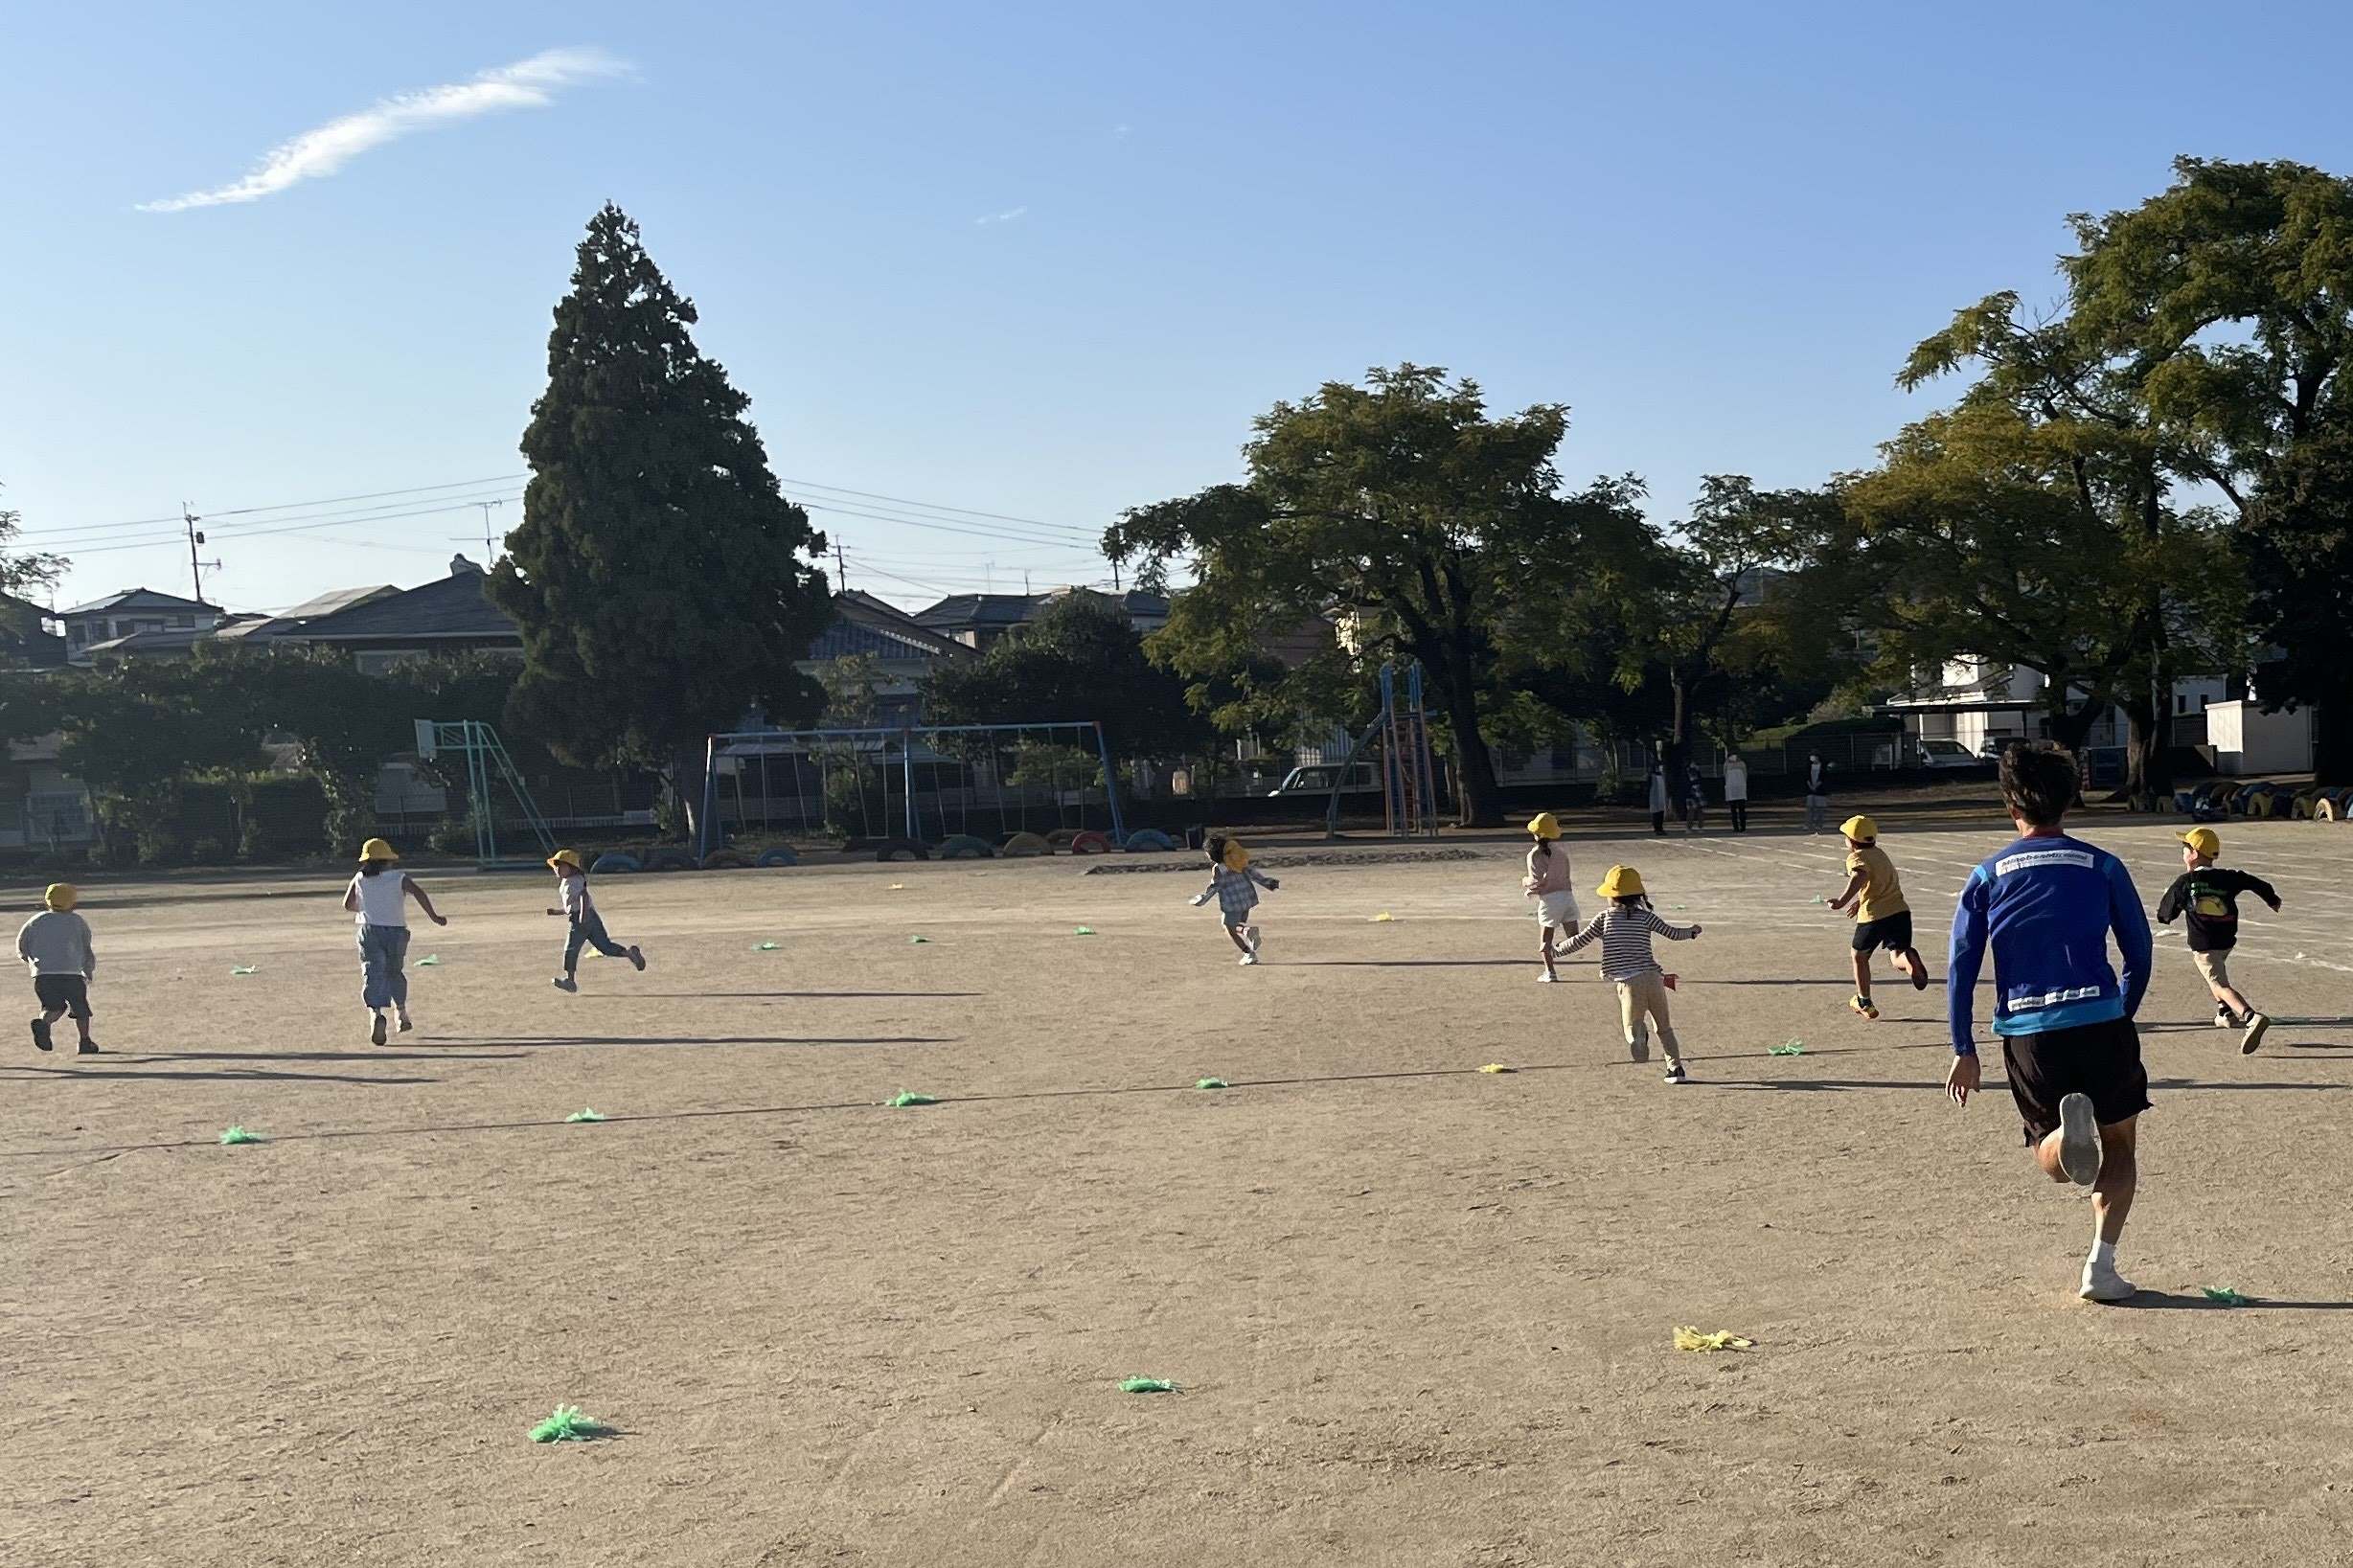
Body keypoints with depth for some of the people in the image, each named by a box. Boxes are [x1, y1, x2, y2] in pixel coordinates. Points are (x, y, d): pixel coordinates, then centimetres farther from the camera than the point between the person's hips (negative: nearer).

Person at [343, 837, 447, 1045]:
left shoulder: (359, 880, 8)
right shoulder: (400, 878, 2)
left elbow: (347, 904, 13)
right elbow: (418, 892, -15)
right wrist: (433, 916, -17)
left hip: (369, 931, 0)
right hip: (396, 931, 0)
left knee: (373, 974, -8)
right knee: (395, 972, 20)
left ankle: (376, 1013, -32)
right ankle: (401, 1014, 31)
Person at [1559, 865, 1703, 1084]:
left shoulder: (1604, 918, 4)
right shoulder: (1645, 916, 6)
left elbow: (1580, 940, 4)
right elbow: (1673, 934, 8)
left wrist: (1557, 951, 19)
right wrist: (1692, 931, 29)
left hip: (1629, 982, -2)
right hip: (1652, 977, 2)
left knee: (1632, 1025, 7)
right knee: (1664, 1027, 17)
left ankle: (1639, 1034, -29)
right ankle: (1676, 1068, 14)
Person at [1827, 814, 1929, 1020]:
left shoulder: (1856, 857, -4)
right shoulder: (1880, 854, 21)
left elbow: (1860, 876, -27)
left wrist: (1843, 900, -39)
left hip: (1873, 916, -5)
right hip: (1900, 910, 6)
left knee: (1860, 957, 18)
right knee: (1898, 959, 5)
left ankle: (1864, 1003, 28)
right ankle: (1909, 958, -33)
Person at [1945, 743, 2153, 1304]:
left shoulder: (1987, 876, 6)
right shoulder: (2102, 867, 4)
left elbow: (1960, 970, 2)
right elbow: (2139, 954, 8)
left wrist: (1964, 1052, 8)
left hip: (2026, 1033, 1)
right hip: (2100, 1023, -1)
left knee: (2054, 1161, 15)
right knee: (2120, 1141, 19)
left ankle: (2069, 1130, -23)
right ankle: (2102, 1264, 4)